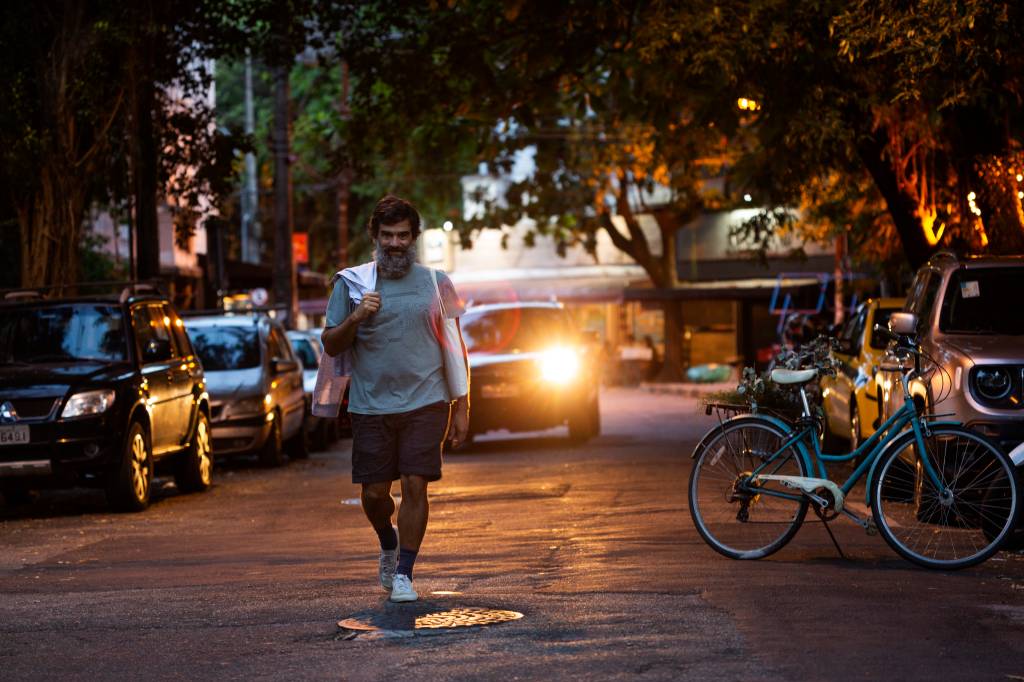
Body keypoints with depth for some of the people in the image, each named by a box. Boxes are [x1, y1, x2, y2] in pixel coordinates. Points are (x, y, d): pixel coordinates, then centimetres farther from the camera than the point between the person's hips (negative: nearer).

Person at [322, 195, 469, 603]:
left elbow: (455, 348, 9)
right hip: (371, 405, 1)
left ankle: (404, 573, 3)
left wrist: (461, 408, 5)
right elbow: (330, 346, 5)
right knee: (374, 492, 5)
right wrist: (355, 319, -15)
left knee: (415, 485, -8)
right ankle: (388, 545, 35)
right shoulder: (351, 283, 5)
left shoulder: (435, 283, 6)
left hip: (426, 402, -1)